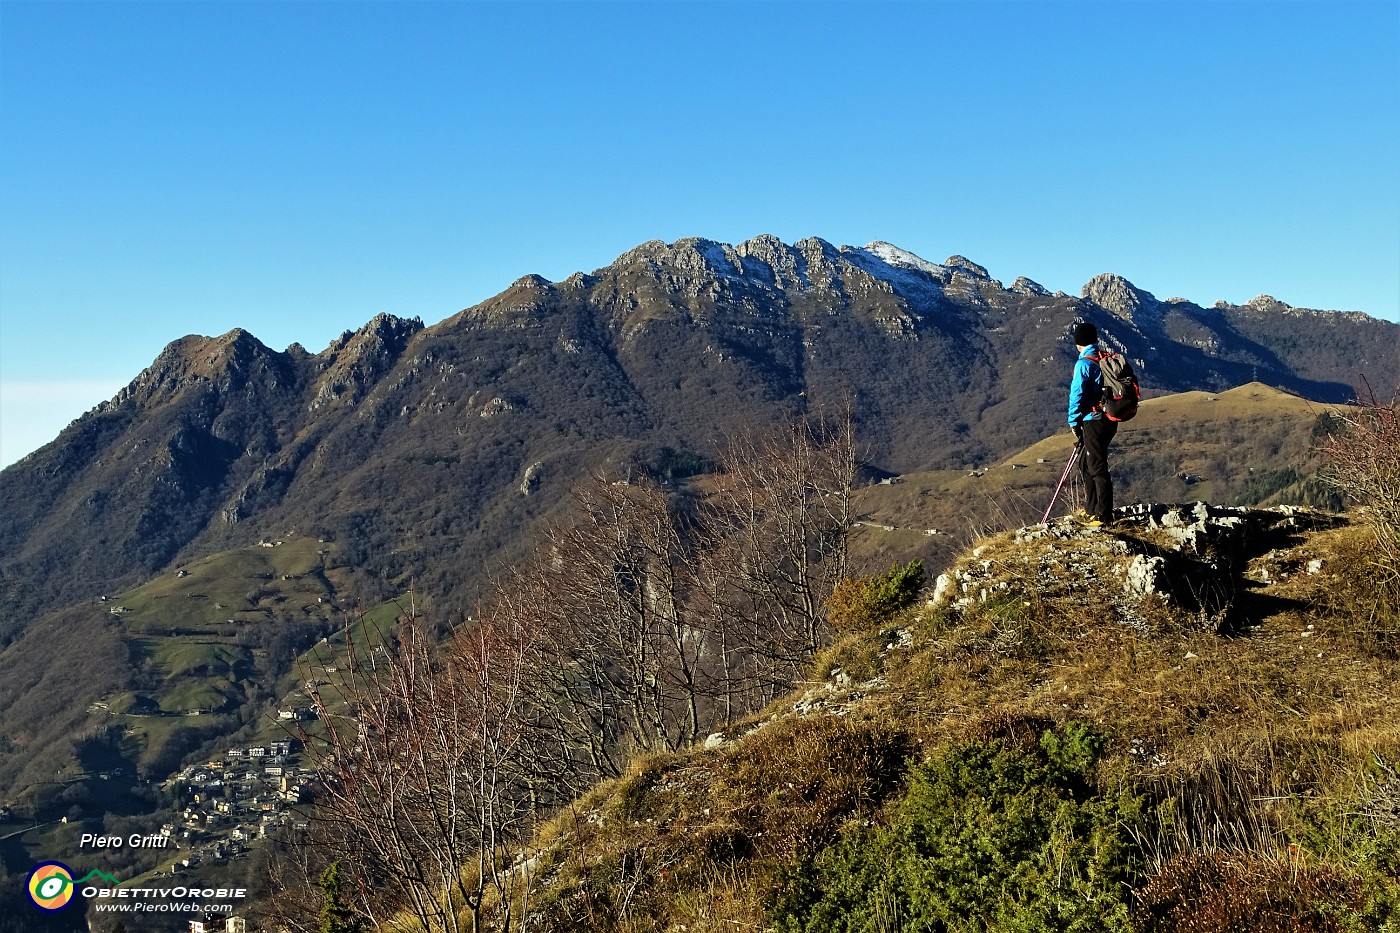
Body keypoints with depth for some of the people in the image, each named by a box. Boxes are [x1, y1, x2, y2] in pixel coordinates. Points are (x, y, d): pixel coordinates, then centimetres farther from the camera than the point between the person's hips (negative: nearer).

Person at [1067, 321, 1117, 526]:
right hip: (1109, 420, 8)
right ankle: (1091, 509, 27)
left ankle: (1103, 516, -1)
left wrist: (1074, 422, -4)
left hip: (1093, 422, -8)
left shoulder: (1084, 364, -14)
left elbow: (1077, 395, -14)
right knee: (1086, 464, 19)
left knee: (1097, 468, -4)